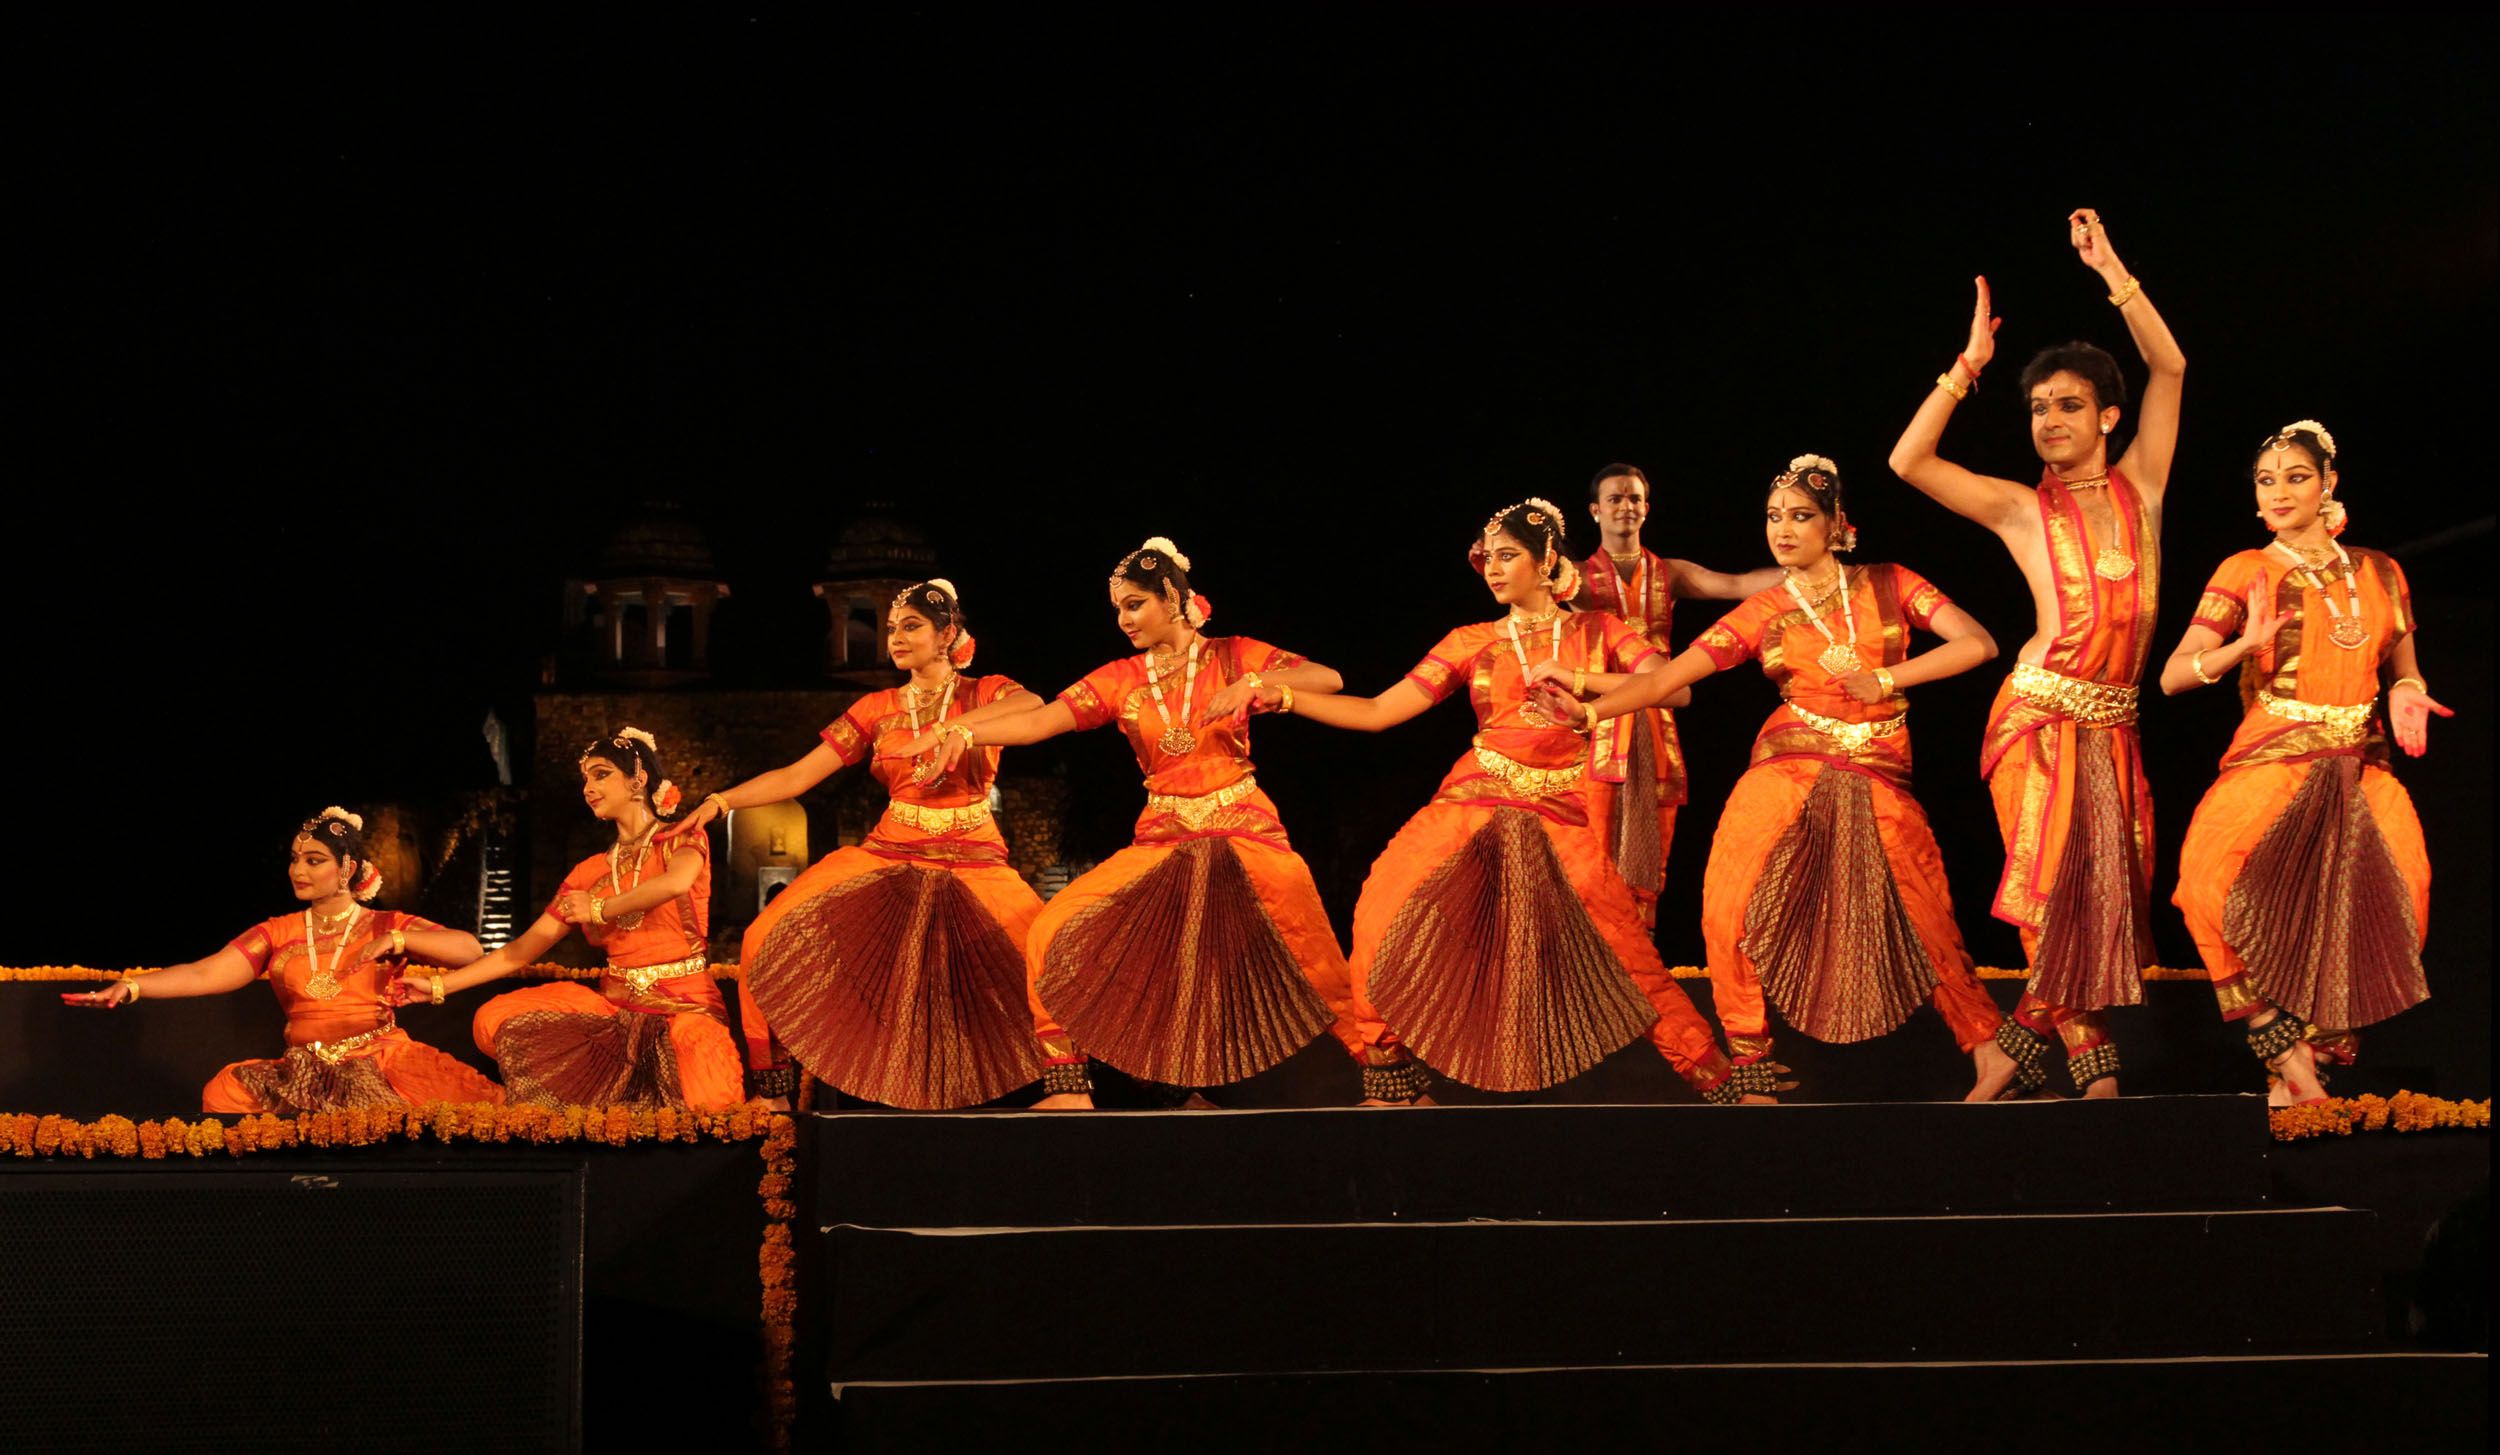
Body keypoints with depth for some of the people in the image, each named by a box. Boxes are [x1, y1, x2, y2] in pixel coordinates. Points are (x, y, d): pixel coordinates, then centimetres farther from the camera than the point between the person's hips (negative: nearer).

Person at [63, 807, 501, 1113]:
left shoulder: (386, 926, 10)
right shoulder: (276, 934, 14)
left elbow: (469, 948, 1)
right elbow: (203, 974, 1)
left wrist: (397, 940, -10)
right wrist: (131, 988, -13)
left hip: (380, 1063, -2)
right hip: (304, 1072, 2)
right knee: (228, 1093, -25)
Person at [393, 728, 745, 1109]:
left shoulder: (683, 842, 2)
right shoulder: (590, 873, 15)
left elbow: (677, 881, -24)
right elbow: (524, 949, 13)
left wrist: (600, 909, -10)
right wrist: (437, 986, 7)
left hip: (685, 1006, -5)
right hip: (616, 1005, 5)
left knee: (710, 1105, -34)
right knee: (496, 1018, -14)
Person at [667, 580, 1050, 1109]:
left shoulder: (986, 694, 3)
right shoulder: (877, 709, 11)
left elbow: (1033, 706, -23)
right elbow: (797, 776, 5)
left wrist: (952, 728, -37)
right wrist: (718, 802, -8)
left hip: (975, 866, -3)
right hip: (888, 858, 3)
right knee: (769, 940, -15)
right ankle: (772, 1083, -4)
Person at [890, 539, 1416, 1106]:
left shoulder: (1234, 657, 2)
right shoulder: (1119, 680, 8)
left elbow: (1328, 679, -10)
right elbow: (1039, 721, -5)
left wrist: (1254, 683, -25)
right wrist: (963, 734, -20)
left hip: (1245, 834, -3)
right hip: (1161, 842, 3)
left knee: (1314, 955, -21)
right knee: (1053, 934, -10)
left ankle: (1389, 1077, -6)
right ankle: (1067, 1085, 0)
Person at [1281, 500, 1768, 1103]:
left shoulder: (1596, 631, 9)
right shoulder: (1471, 643, 11)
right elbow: (1377, 712, 6)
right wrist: (1285, 696, -5)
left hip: (1561, 820, -1)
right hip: (1473, 807, 2)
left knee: (1630, 956, -8)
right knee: (1386, 910, -17)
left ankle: (1719, 1079, 4)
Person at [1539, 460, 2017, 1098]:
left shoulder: (1888, 586, 4)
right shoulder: (1762, 612, 5)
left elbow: (1977, 643, -6)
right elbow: (1665, 679, -4)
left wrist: (1882, 680, -9)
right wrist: (1588, 709, -19)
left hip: (1877, 782, -1)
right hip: (1787, 774, 1)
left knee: (1926, 924, -5)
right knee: (1729, 913, -15)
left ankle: (1989, 1057, 10)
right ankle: (1749, 1064, -3)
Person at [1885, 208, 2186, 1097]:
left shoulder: (2139, 488, 8)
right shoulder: (2020, 510, 3)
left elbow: (2169, 367, 2)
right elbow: (1907, 462, -8)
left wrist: (2110, 271, -3)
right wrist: (1969, 364, -10)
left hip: (2114, 726, 3)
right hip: (2039, 719, -3)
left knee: (2109, 891, 2)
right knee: (2060, 889, -5)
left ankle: (2027, 1035, 15)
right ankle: (2092, 1062, 0)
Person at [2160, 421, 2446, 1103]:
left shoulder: (2379, 572, 15)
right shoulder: (2247, 573, 6)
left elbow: (2405, 669, 25)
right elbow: (2173, 675, -1)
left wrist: (2405, 692, 1)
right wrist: (2245, 647, -18)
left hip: (2362, 767, 2)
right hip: (2274, 761, -2)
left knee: (2394, 885, -26)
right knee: (2217, 877, -32)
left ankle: (2296, 1057, -13)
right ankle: (2286, 1048, -21)